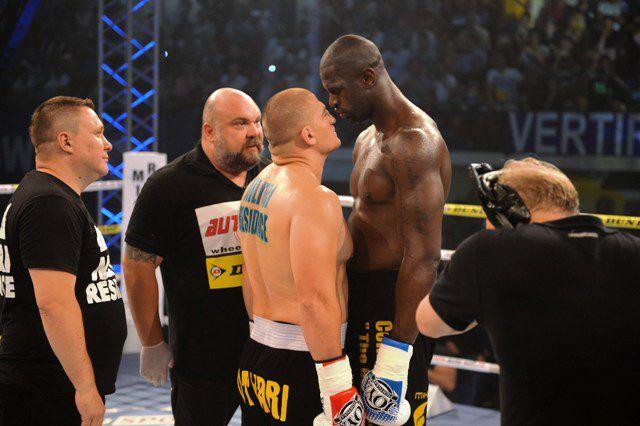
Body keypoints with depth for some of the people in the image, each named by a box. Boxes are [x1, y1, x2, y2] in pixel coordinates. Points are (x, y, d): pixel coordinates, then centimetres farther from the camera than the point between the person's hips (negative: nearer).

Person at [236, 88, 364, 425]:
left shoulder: (257, 185, 10)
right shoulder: (316, 199, -18)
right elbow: (316, 301, -24)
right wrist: (338, 389, -21)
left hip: (255, 351, 9)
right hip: (300, 364, -9)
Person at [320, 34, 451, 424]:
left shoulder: (414, 143, -18)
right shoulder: (367, 140, 16)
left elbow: (423, 257, -23)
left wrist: (396, 357, -26)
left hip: (398, 303, -10)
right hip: (367, 293, 10)